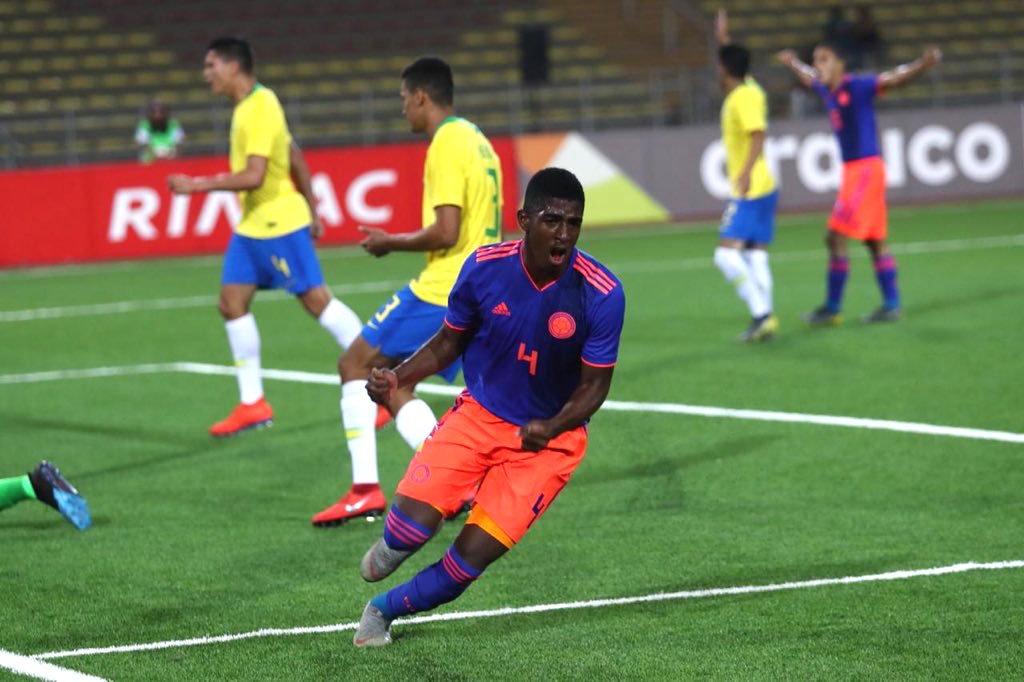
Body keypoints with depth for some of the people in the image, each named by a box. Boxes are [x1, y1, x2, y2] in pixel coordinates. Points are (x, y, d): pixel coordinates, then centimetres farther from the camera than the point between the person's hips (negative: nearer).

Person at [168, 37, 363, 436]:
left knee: (317, 300, -5)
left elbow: (253, 175, -26)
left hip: (278, 223, -10)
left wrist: (197, 185, -21)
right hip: (252, 224, 10)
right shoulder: (249, 105, 11)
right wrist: (312, 211, 22)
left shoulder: (260, 108, -19)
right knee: (232, 303, 5)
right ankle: (252, 404, 8)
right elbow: (294, 157, 18)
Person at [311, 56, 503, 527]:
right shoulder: (476, 141, 17)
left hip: (441, 289, -9)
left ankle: (365, 490, -5)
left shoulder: (447, 144, -14)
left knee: (355, 364, 0)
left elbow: (446, 231, -22)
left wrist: (391, 242, -8)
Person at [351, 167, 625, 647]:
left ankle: (385, 610, 15)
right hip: (479, 413, 1)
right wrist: (397, 378, -13)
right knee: (415, 519, -21)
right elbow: (450, 341, 4)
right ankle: (391, 547, 18)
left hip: (550, 436, -1)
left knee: (474, 554, -12)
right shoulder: (485, 267, -13)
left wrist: (551, 428, -30)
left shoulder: (602, 294, -20)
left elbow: (594, 387, -11)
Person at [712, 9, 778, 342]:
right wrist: (723, 39, 41)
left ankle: (761, 313, -21)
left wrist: (747, 171, -38)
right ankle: (763, 319, 2)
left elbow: (758, 135, -28)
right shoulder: (747, 90, 11)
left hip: (750, 191, -10)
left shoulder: (743, 98, -15)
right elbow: (736, 69, 34)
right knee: (755, 256, 7)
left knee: (727, 254, -14)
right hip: (763, 189, 10)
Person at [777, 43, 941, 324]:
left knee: (836, 237, -8)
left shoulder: (857, 87, -13)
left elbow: (895, 78, -24)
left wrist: (924, 64, -41)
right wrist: (793, 64, 53)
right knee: (876, 241, 10)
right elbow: (809, 78, 35)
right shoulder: (828, 90, 11)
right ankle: (891, 304, 13)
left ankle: (832, 308, -3)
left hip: (865, 169, -9)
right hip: (851, 169, 9)